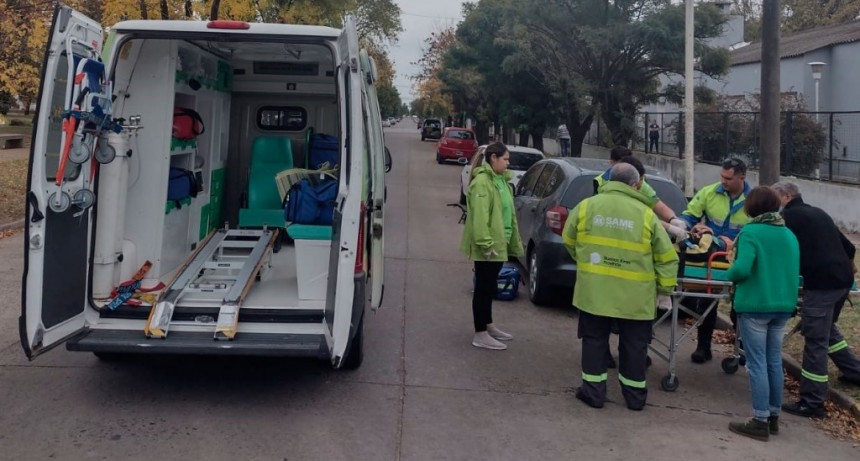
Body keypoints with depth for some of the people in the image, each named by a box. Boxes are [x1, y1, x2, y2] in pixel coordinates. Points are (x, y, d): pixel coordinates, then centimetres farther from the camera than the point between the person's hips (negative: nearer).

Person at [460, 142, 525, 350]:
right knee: (484, 288, -3)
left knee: (489, 287, 19)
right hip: (487, 247, -10)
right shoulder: (482, 182, -18)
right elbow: (480, 217, -24)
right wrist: (485, 244, -27)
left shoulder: (500, 180, 14)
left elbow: (507, 213, 20)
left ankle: (488, 326, 32)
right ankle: (480, 335, 4)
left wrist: (514, 240, 20)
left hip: (498, 244, 10)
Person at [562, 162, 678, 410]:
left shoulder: (586, 206, -1)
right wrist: (665, 291, 10)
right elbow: (666, 258, 0)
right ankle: (635, 395, 22)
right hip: (634, 295, -1)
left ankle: (593, 391, 17)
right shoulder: (646, 214, -5)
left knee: (594, 340, 14)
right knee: (633, 346, 13)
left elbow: (569, 241, 12)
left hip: (594, 290, 1)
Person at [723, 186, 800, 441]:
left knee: (757, 363, -1)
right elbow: (795, 270, 16)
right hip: (783, 305, 7)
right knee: (774, 362, 15)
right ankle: (773, 417, 24)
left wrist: (729, 274, -3)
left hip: (755, 305, -7)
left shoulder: (751, 232, -12)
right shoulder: (790, 235, 10)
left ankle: (760, 422, 2)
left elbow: (742, 269, -22)